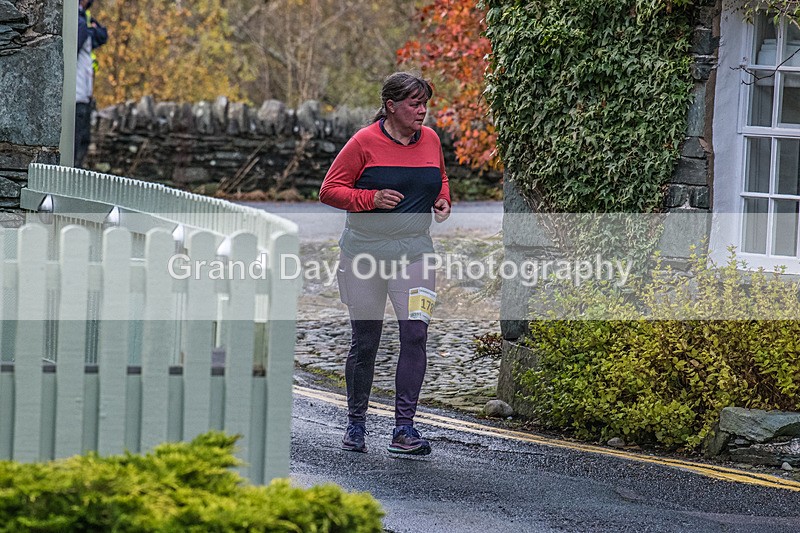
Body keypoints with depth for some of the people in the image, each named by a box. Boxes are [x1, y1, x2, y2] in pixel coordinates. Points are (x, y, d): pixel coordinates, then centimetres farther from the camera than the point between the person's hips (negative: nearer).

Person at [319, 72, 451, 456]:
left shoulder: (430, 140, 5)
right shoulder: (365, 142, -8)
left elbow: (440, 179, 24)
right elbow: (329, 190, -6)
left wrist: (442, 201, 3)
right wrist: (371, 198, -20)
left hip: (414, 250, 3)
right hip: (365, 248, -3)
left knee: (415, 333, -12)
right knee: (364, 342, 5)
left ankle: (404, 428, -9)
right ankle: (355, 425, 21)